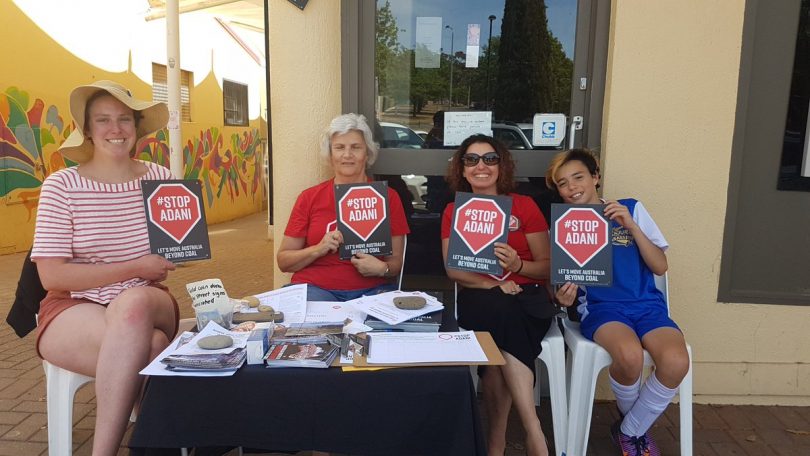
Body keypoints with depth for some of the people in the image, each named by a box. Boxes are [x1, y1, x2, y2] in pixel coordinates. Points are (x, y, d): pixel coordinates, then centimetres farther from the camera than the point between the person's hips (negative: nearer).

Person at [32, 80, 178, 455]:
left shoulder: (160, 178, 1)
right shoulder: (62, 185, -6)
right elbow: (52, 275, -10)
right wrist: (134, 269, -15)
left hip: (146, 303, 2)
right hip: (72, 309, -2)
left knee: (133, 303, -35)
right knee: (149, 347, -34)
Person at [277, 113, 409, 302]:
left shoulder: (388, 197, 6)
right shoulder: (309, 197, 6)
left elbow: (397, 261, 9)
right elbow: (283, 261, 7)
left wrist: (382, 269, -14)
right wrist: (318, 249, -12)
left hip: (371, 290, 1)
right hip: (316, 287, -1)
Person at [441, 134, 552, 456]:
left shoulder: (524, 206, 6)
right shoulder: (454, 211, 10)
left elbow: (547, 266, 4)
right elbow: (453, 269, 0)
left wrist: (518, 266, -19)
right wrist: (493, 285, -17)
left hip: (527, 298, 0)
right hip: (478, 298, 1)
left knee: (503, 321, -34)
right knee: (499, 309, -34)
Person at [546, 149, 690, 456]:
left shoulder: (632, 209, 9)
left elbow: (660, 266, 4)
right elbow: (559, 279, 8)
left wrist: (631, 226, -9)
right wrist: (564, 297, -16)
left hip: (646, 304, 1)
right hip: (600, 306, -1)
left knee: (676, 362, -30)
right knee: (629, 356, -35)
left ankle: (629, 431, -1)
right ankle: (637, 423, 2)